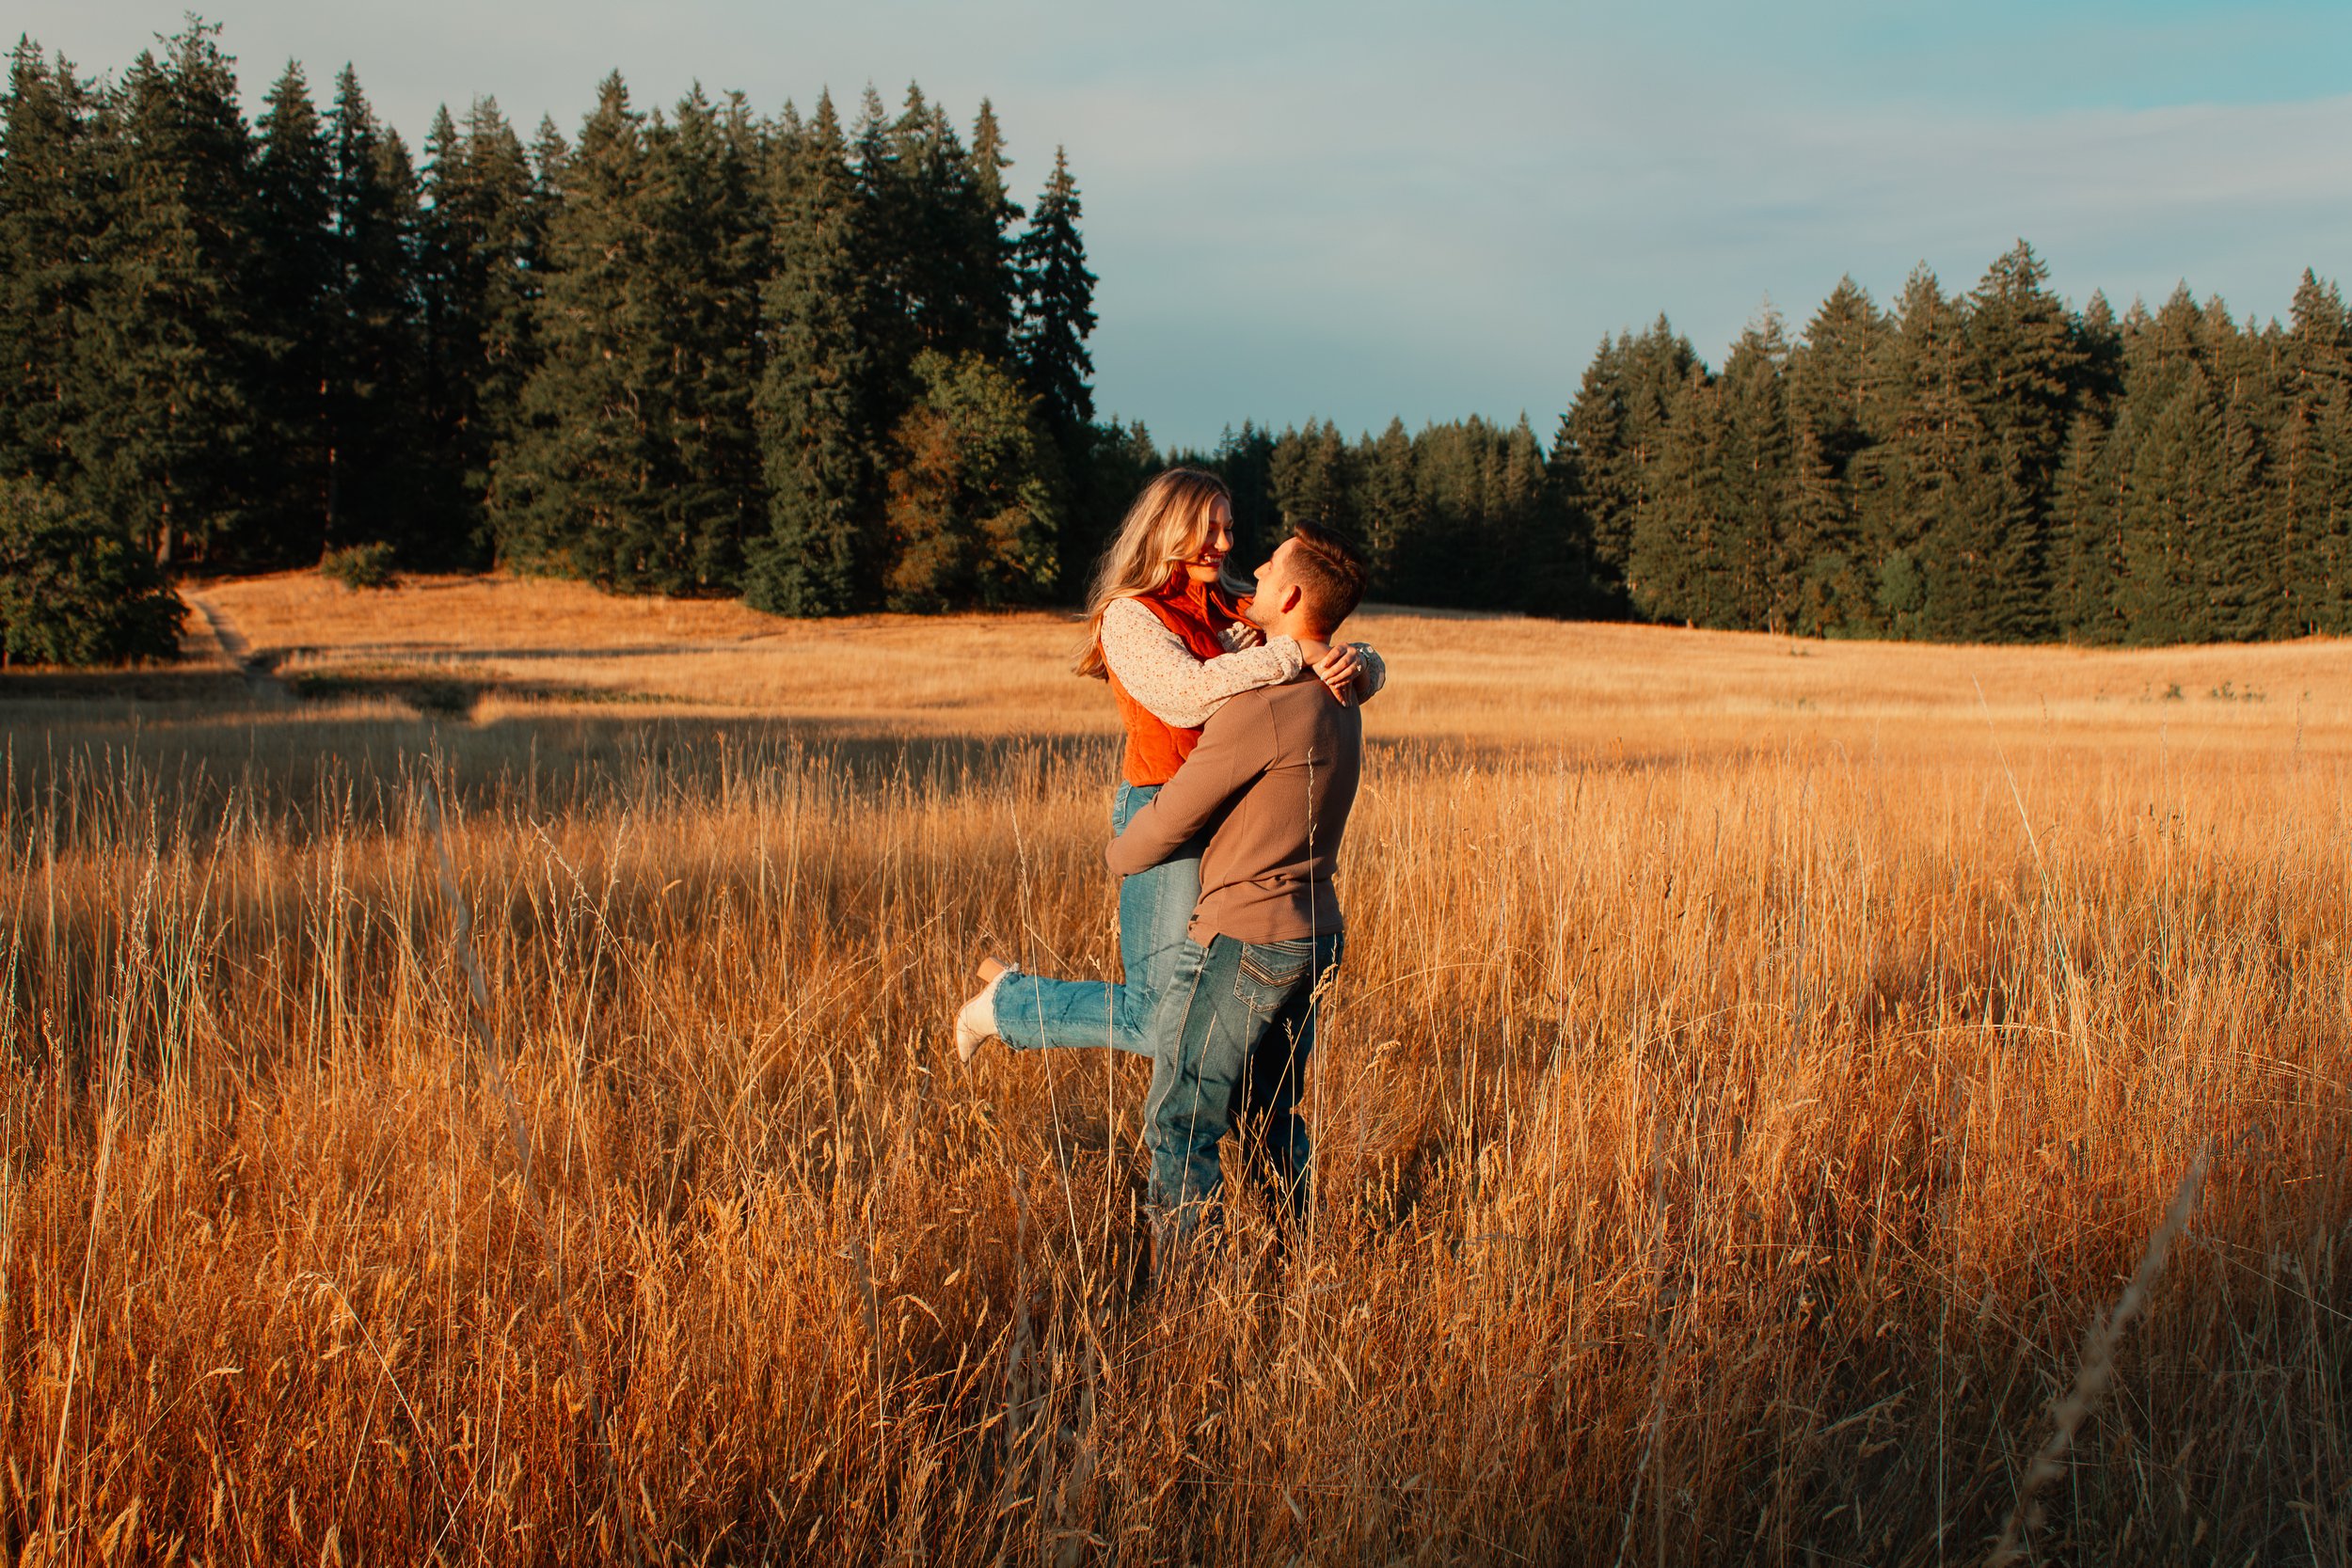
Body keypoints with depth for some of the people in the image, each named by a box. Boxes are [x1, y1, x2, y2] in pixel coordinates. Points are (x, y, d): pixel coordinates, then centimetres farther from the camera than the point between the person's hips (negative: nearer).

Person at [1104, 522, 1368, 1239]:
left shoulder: (1263, 708, -20)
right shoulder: (1337, 702, 9)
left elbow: (1168, 822, -13)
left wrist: (1118, 854, 10)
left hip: (1241, 940, -9)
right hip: (1314, 938, 9)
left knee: (1179, 1124, -2)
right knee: (1268, 1120, 19)